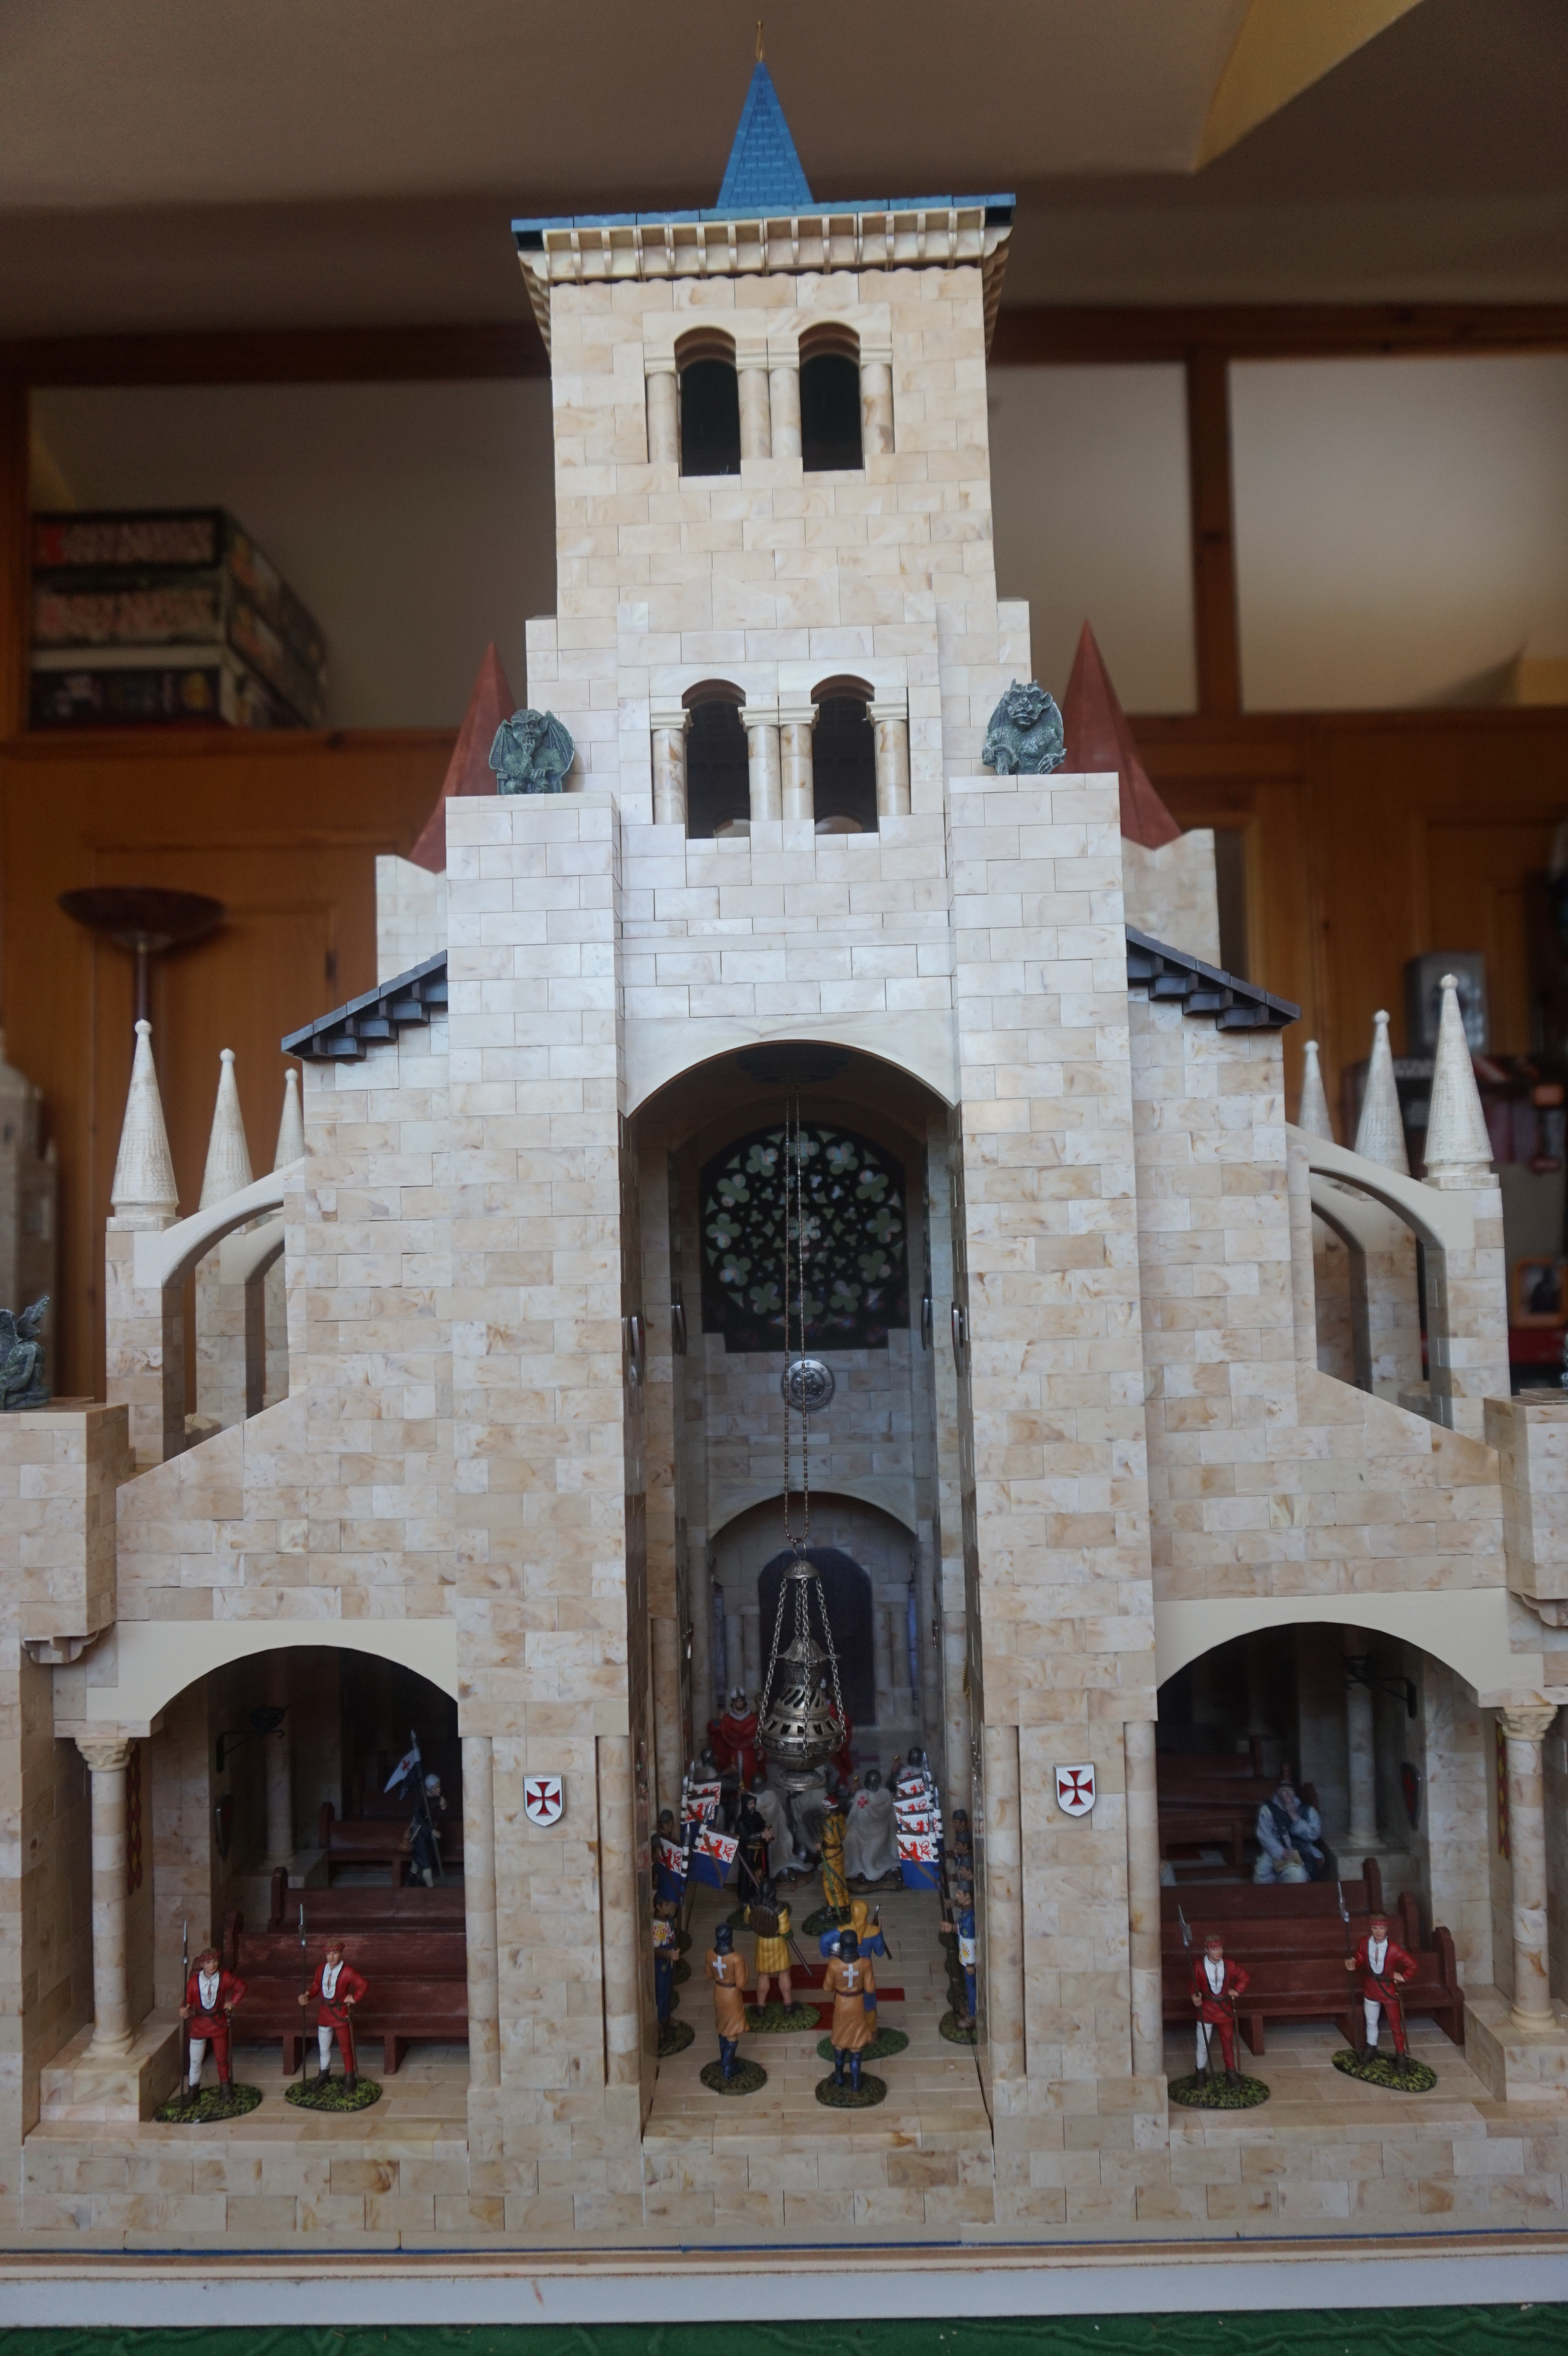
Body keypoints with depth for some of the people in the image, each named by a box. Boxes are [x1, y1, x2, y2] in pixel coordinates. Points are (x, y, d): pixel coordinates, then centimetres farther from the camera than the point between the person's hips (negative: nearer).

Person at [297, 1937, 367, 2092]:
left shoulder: (348, 1971, -17)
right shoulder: (321, 1969, -1)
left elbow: (364, 1985, -17)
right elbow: (316, 1988, 5)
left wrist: (355, 1998, -16)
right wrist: (307, 1998, -12)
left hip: (342, 2015, -5)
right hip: (325, 2014, 5)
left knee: (346, 2049, 6)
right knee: (323, 2048, 19)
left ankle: (349, 2079, 20)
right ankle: (324, 2074, 42)